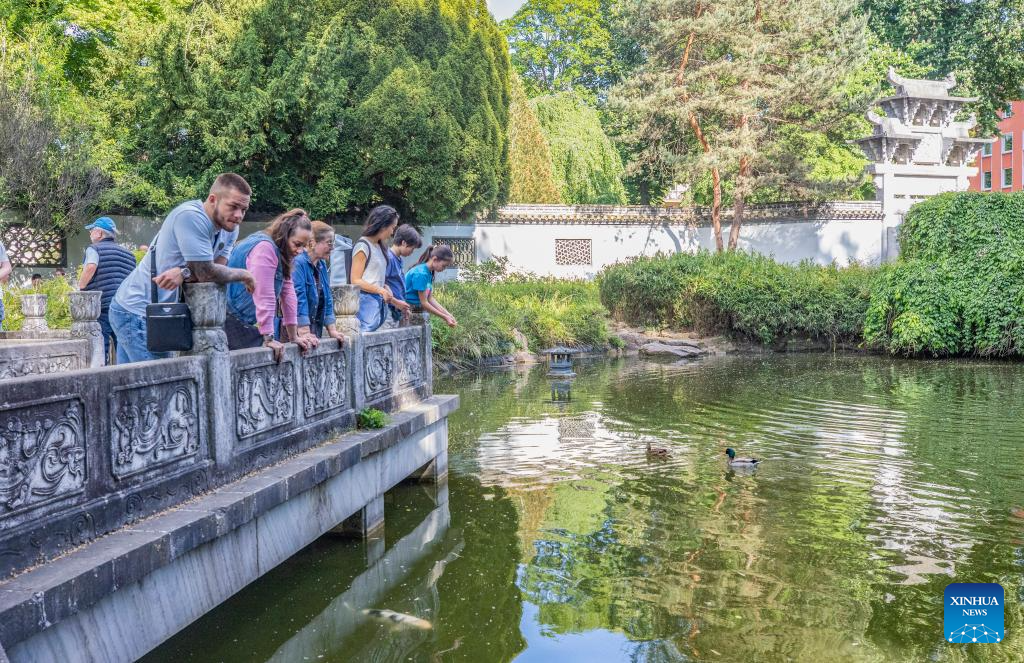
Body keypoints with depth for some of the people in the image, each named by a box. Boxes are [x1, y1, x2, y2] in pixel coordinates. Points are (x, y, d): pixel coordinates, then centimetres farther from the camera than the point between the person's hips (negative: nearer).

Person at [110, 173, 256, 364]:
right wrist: (243, 275, -9)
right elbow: (207, 273, -24)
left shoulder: (230, 229, 5)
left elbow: (217, 268, -7)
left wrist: (184, 273, -25)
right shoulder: (190, 216, -22)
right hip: (137, 313, -9)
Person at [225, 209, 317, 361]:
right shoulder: (264, 247, -17)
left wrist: (294, 336, 10)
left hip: (248, 323, 10)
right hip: (233, 324, -9)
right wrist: (268, 339, -23)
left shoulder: (282, 253, 13)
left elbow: (287, 291, 11)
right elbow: (264, 296, -22)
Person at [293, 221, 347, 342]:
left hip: (316, 332, 7)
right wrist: (305, 334, -22)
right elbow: (298, 299, -19)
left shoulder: (322, 265, 12)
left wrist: (332, 330, 12)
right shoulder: (298, 263, -14)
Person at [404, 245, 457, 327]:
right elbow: (424, 303, -18)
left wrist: (448, 314, 0)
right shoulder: (421, 274, -21)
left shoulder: (429, 273, 6)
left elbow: (430, 298, 7)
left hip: (416, 312, 9)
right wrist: (444, 317, -15)